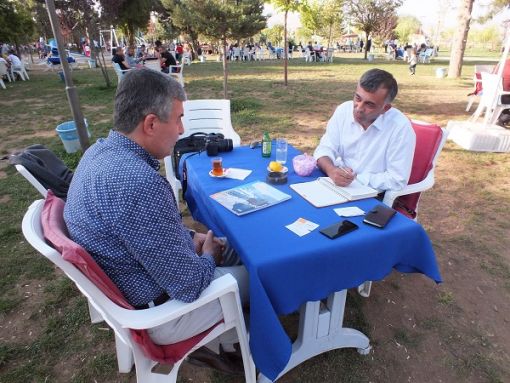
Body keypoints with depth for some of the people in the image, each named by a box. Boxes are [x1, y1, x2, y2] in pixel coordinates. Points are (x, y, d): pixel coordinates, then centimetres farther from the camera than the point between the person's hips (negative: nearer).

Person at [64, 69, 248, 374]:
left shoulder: (102, 150, -5)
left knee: (236, 247, 16)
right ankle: (225, 342, 35)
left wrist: (190, 237, 2)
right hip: (155, 314, -8)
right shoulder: (138, 182, -37)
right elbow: (189, 285, -28)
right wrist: (207, 258, -7)